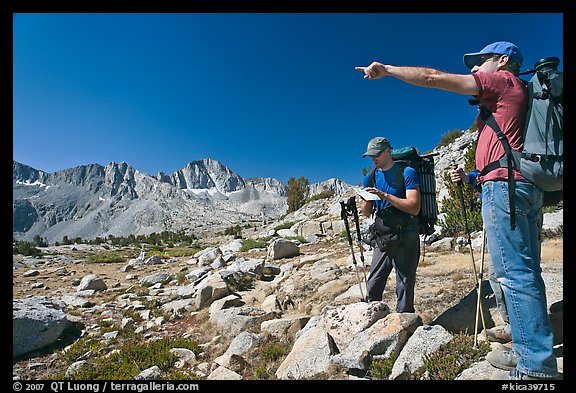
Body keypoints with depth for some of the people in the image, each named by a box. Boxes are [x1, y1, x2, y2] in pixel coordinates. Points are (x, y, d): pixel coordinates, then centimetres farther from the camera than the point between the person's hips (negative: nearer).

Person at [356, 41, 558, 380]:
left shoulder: (502, 80, 1)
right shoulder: (521, 92, 28)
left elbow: (434, 78, -5)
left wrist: (387, 69, 4)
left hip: (505, 185, -10)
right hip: (530, 187, 10)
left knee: (515, 273, -10)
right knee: (526, 271, 10)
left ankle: (537, 366, -6)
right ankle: (534, 350, 18)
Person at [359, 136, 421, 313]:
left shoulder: (406, 172, -5)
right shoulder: (371, 177, 12)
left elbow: (414, 207, -15)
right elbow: (366, 213, 12)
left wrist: (385, 196, -22)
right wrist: (366, 200, -11)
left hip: (405, 238, -5)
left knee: (404, 289, 0)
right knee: (373, 288, 8)